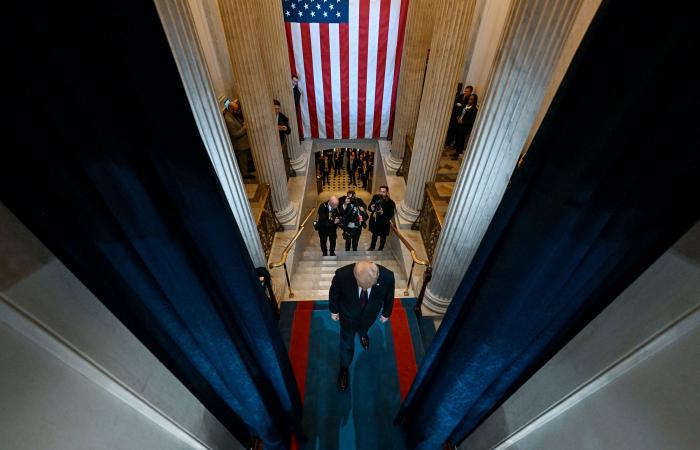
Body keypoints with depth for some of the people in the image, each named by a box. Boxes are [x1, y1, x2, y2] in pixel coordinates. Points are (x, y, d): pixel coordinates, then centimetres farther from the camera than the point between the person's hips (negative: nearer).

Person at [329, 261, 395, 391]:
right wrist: (334, 310, 1)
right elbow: (334, 293, -16)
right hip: (348, 316, -1)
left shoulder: (387, 277, -38)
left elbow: (389, 296, -13)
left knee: (364, 329, 36)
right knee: (347, 344, 23)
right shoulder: (342, 274, -41)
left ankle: (362, 334, 74)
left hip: (370, 315, 2)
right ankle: (344, 368, 55)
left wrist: (386, 313, 5)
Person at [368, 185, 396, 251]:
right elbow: (369, 207, -1)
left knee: (383, 237, 20)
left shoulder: (390, 203, -23)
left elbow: (390, 216, -23)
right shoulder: (375, 197, -11)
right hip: (374, 221, 4)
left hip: (383, 224, -4)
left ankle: (380, 249, 45)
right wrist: (371, 208, -24)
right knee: (374, 235, 28)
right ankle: (372, 247, 52)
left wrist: (383, 213, -40)